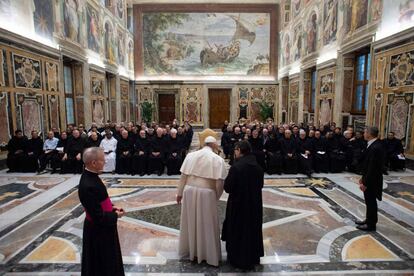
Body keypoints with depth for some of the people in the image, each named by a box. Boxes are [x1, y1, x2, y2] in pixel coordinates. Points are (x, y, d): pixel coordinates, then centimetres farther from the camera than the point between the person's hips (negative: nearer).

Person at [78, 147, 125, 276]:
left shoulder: (90, 176, -3)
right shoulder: (88, 186, -33)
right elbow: (98, 217, -28)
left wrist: (112, 207, 0)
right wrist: (115, 215, -13)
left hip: (101, 228, 9)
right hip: (98, 231, -8)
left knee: (106, 261, 28)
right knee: (101, 265, 15)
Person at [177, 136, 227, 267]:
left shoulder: (191, 155, 1)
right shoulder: (217, 159, -9)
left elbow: (183, 176, 3)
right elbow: (219, 182, -11)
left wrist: (180, 193, 11)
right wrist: (216, 197, 5)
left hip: (189, 191, 4)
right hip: (206, 193, -3)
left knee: (190, 221, 19)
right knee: (207, 224, 11)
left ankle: (188, 249, 36)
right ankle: (209, 254, 25)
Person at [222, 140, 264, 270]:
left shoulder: (236, 167, -23)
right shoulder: (258, 167, -2)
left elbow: (227, 187, -18)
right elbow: (260, 185, 9)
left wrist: (227, 180, 0)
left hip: (239, 204, -6)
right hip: (254, 204, 6)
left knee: (238, 231, 13)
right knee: (252, 230, 22)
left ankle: (238, 259, 28)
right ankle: (253, 258, 38)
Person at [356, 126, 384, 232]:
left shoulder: (375, 148, -26)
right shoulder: (374, 145, 6)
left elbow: (372, 168, -26)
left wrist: (365, 182, -22)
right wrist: (363, 177, 18)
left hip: (371, 181, -9)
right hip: (369, 179, 9)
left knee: (371, 202, 5)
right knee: (369, 201, 20)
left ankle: (371, 224, 19)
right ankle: (369, 220, 34)